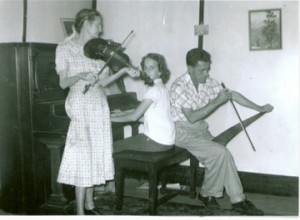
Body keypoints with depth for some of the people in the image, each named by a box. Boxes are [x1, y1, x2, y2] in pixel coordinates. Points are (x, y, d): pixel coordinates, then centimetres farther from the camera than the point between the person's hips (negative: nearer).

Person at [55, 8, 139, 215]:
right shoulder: (65, 48, -3)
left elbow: (101, 82, 6)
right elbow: (63, 83, -8)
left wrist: (123, 71, -4)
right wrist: (81, 75, -26)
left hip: (99, 104, 6)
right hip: (81, 105, -6)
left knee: (96, 155, 9)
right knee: (83, 156, -7)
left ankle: (90, 204, 21)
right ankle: (80, 212, 1)